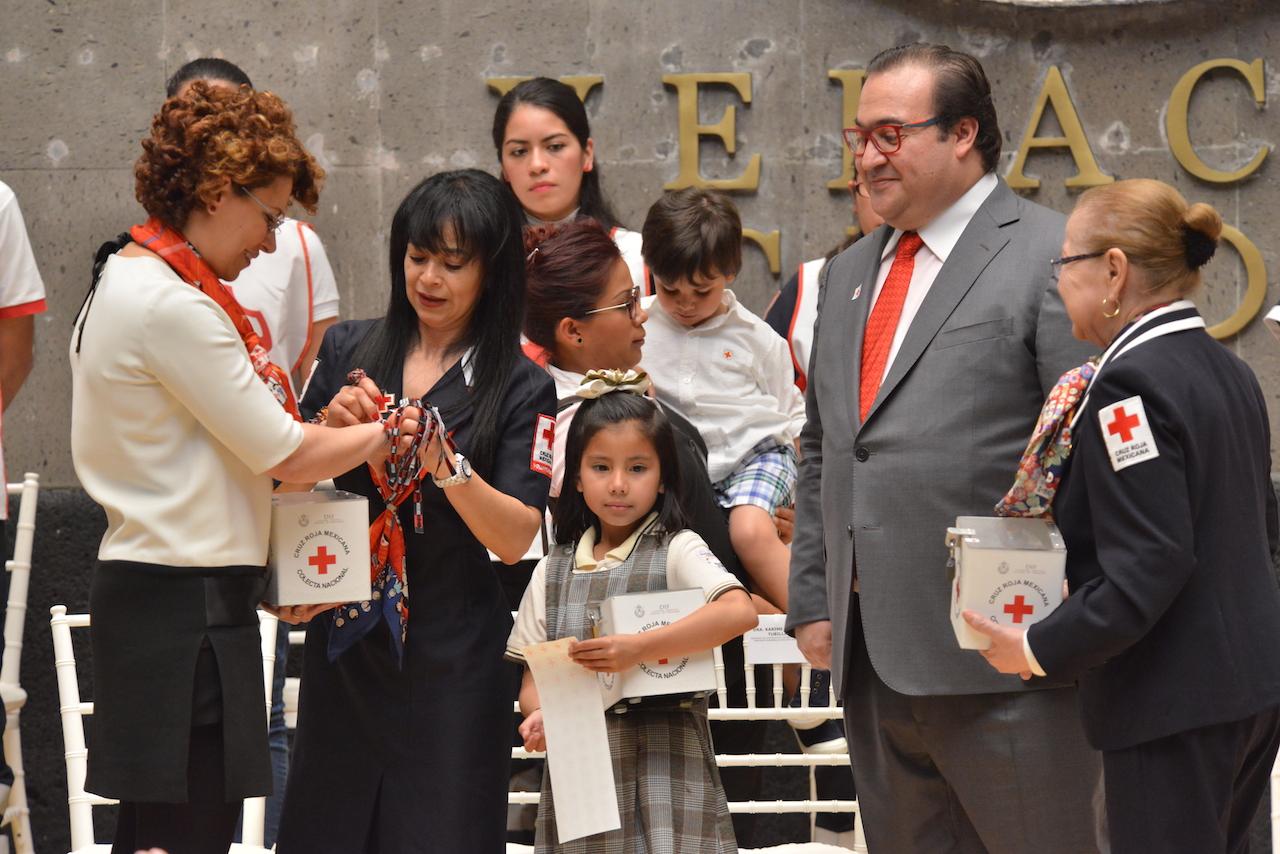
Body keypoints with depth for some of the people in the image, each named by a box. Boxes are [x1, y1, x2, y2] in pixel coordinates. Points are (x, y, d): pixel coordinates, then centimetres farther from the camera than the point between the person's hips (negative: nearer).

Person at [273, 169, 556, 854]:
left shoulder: (521, 388, -2)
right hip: (345, 639, 3)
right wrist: (333, 427, -7)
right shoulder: (348, 350, 7)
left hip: (451, 658, -3)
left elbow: (514, 538, -10)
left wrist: (444, 463, -24)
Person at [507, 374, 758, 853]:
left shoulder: (677, 552, 0)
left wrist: (640, 649, -23)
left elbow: (740, 612, -18)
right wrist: (539, 715, -11)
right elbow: (533, 676, 13)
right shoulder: (554, 570, 13)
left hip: (662, 766, -3)